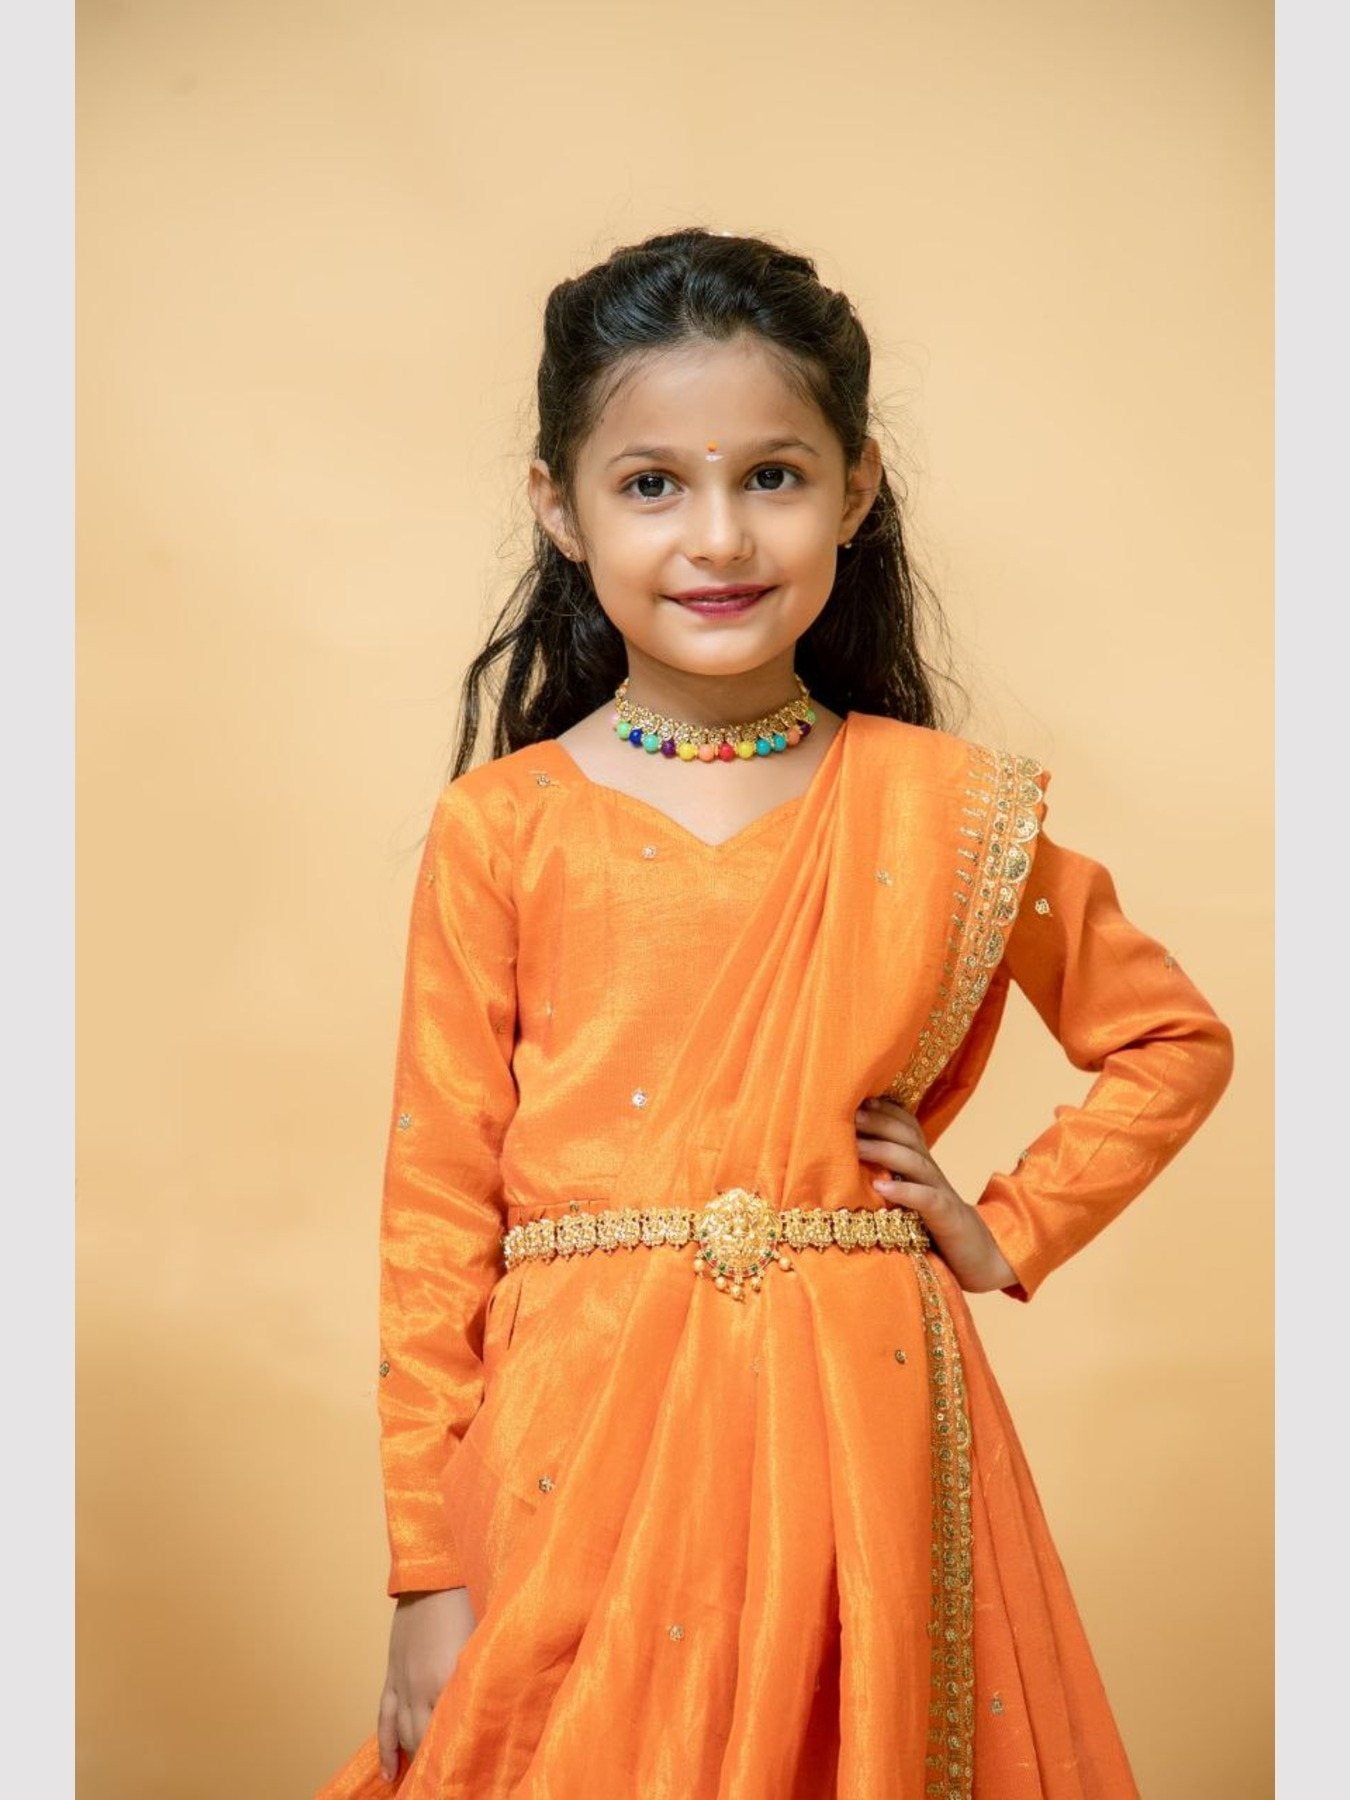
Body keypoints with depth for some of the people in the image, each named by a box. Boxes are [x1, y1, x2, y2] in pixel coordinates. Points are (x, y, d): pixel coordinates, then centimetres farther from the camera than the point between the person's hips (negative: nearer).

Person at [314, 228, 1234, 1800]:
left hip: (865, 1437, 1)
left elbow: (1173, 1043, 17)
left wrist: (1009, 1232, 4)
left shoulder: (950, 809, 3)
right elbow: (437, 1207, 1)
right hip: (583, 1458, -1)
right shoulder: (500, 830, 0)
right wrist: (430, 1575, -1)